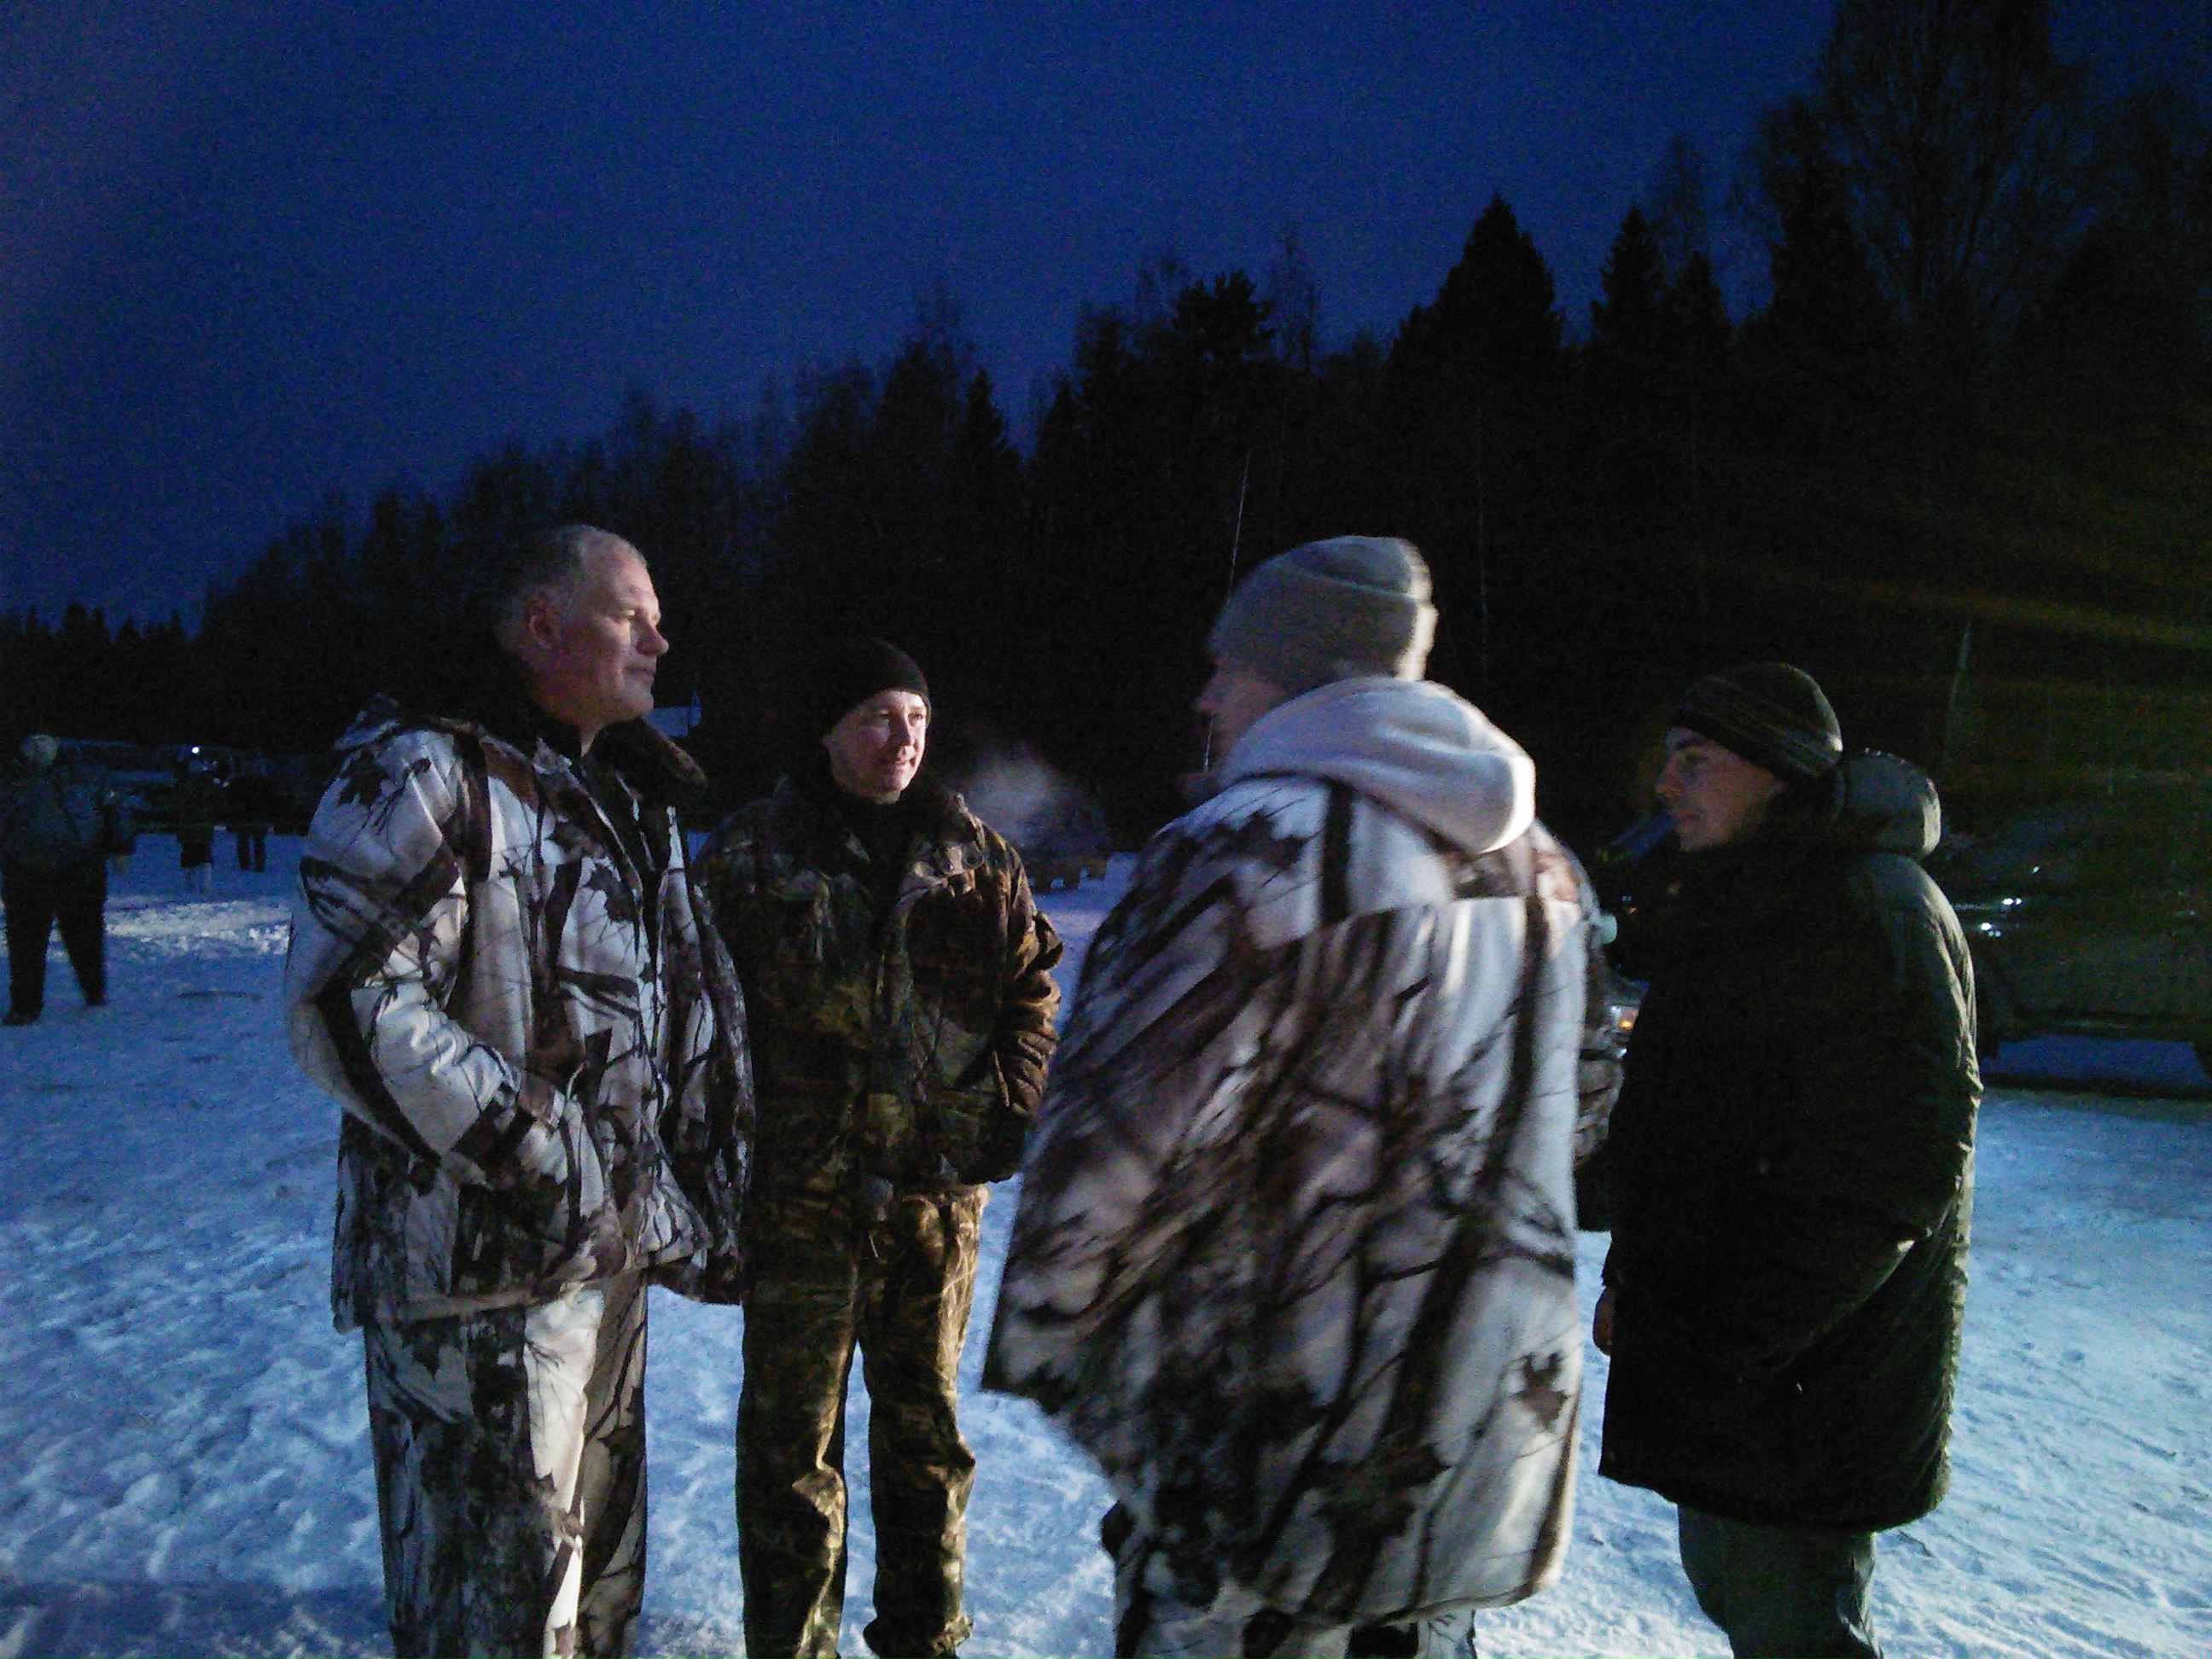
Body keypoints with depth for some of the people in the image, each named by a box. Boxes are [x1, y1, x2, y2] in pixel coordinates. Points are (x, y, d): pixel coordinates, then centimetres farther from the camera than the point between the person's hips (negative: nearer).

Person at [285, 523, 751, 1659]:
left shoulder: (637, 800, 15)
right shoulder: (424, 775, -11)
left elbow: (697, 1006, 20)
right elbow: (349, 1008, -21)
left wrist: (704, 1193, 12)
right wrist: (535, 1151, -21)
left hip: (613, 1253, 8)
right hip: (481, 1268, -8)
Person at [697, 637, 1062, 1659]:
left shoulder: (970, 852, 5)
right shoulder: (753, 852, -2)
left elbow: (1032, 978, 11)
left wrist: (1015, 1102, 0)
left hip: (941, 1184, 3)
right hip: (805, 1191, -3)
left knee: (925, 1422, 16)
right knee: (793, 1434, 4)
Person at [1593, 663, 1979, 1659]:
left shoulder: (1874, 906, -18)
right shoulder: (1741, 901, 14)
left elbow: (1887, 1173, -24)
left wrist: (1727, 1344, -22)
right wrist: (1634, 1279, 13)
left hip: (1807, 1388, -9)